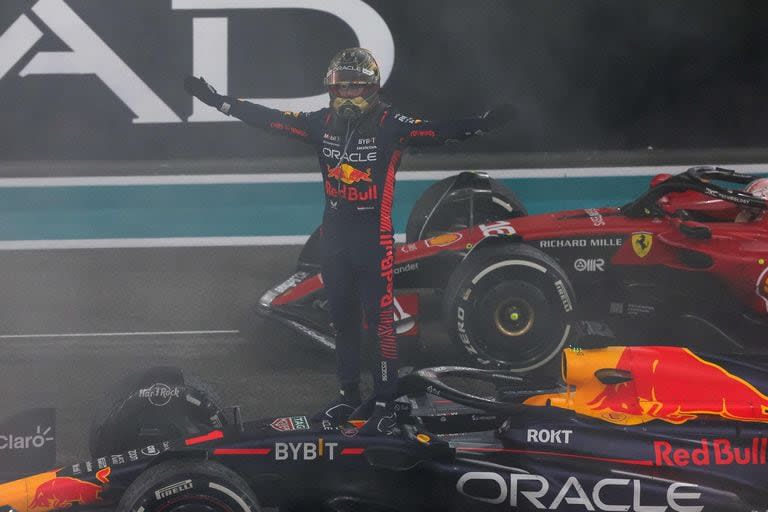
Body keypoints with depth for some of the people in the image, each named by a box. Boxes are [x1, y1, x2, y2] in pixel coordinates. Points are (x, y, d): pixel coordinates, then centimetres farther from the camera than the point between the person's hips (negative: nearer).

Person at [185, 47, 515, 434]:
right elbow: (269, 119, 6)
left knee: (380, 322, -4)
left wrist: (482, 124, -41)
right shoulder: (322, 123, 3)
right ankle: (348, 394, 30)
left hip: (374, 238, -6)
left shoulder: (390, 124, -11)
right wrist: (218, 101, 4)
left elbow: (437, 131, -25)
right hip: (334, 236, 6)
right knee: (342, 319, 16)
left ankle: (385, 402, 6)